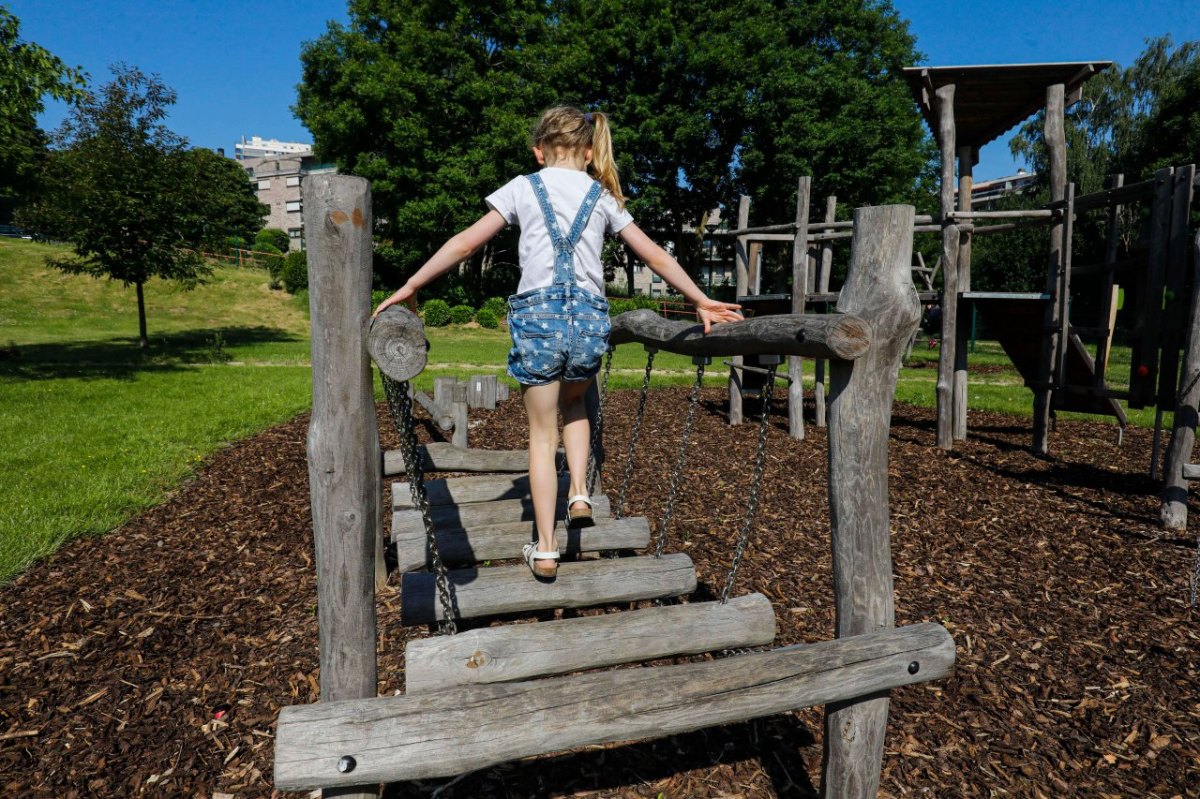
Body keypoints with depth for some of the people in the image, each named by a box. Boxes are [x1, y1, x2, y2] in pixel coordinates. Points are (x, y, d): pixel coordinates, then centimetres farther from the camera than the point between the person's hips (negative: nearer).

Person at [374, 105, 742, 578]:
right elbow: (656, 257, 14)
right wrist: (701, 302, 21)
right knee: (573, 403, 32)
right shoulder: (604, 196, 15)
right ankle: (579, 493, 17)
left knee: (542, 435, 10)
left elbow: (465, 244, 4)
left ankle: (545, 549, 10)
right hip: (590, 318, 2)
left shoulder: (523, 187, 9)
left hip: (538, 314, -2)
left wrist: (409, 287, 11)